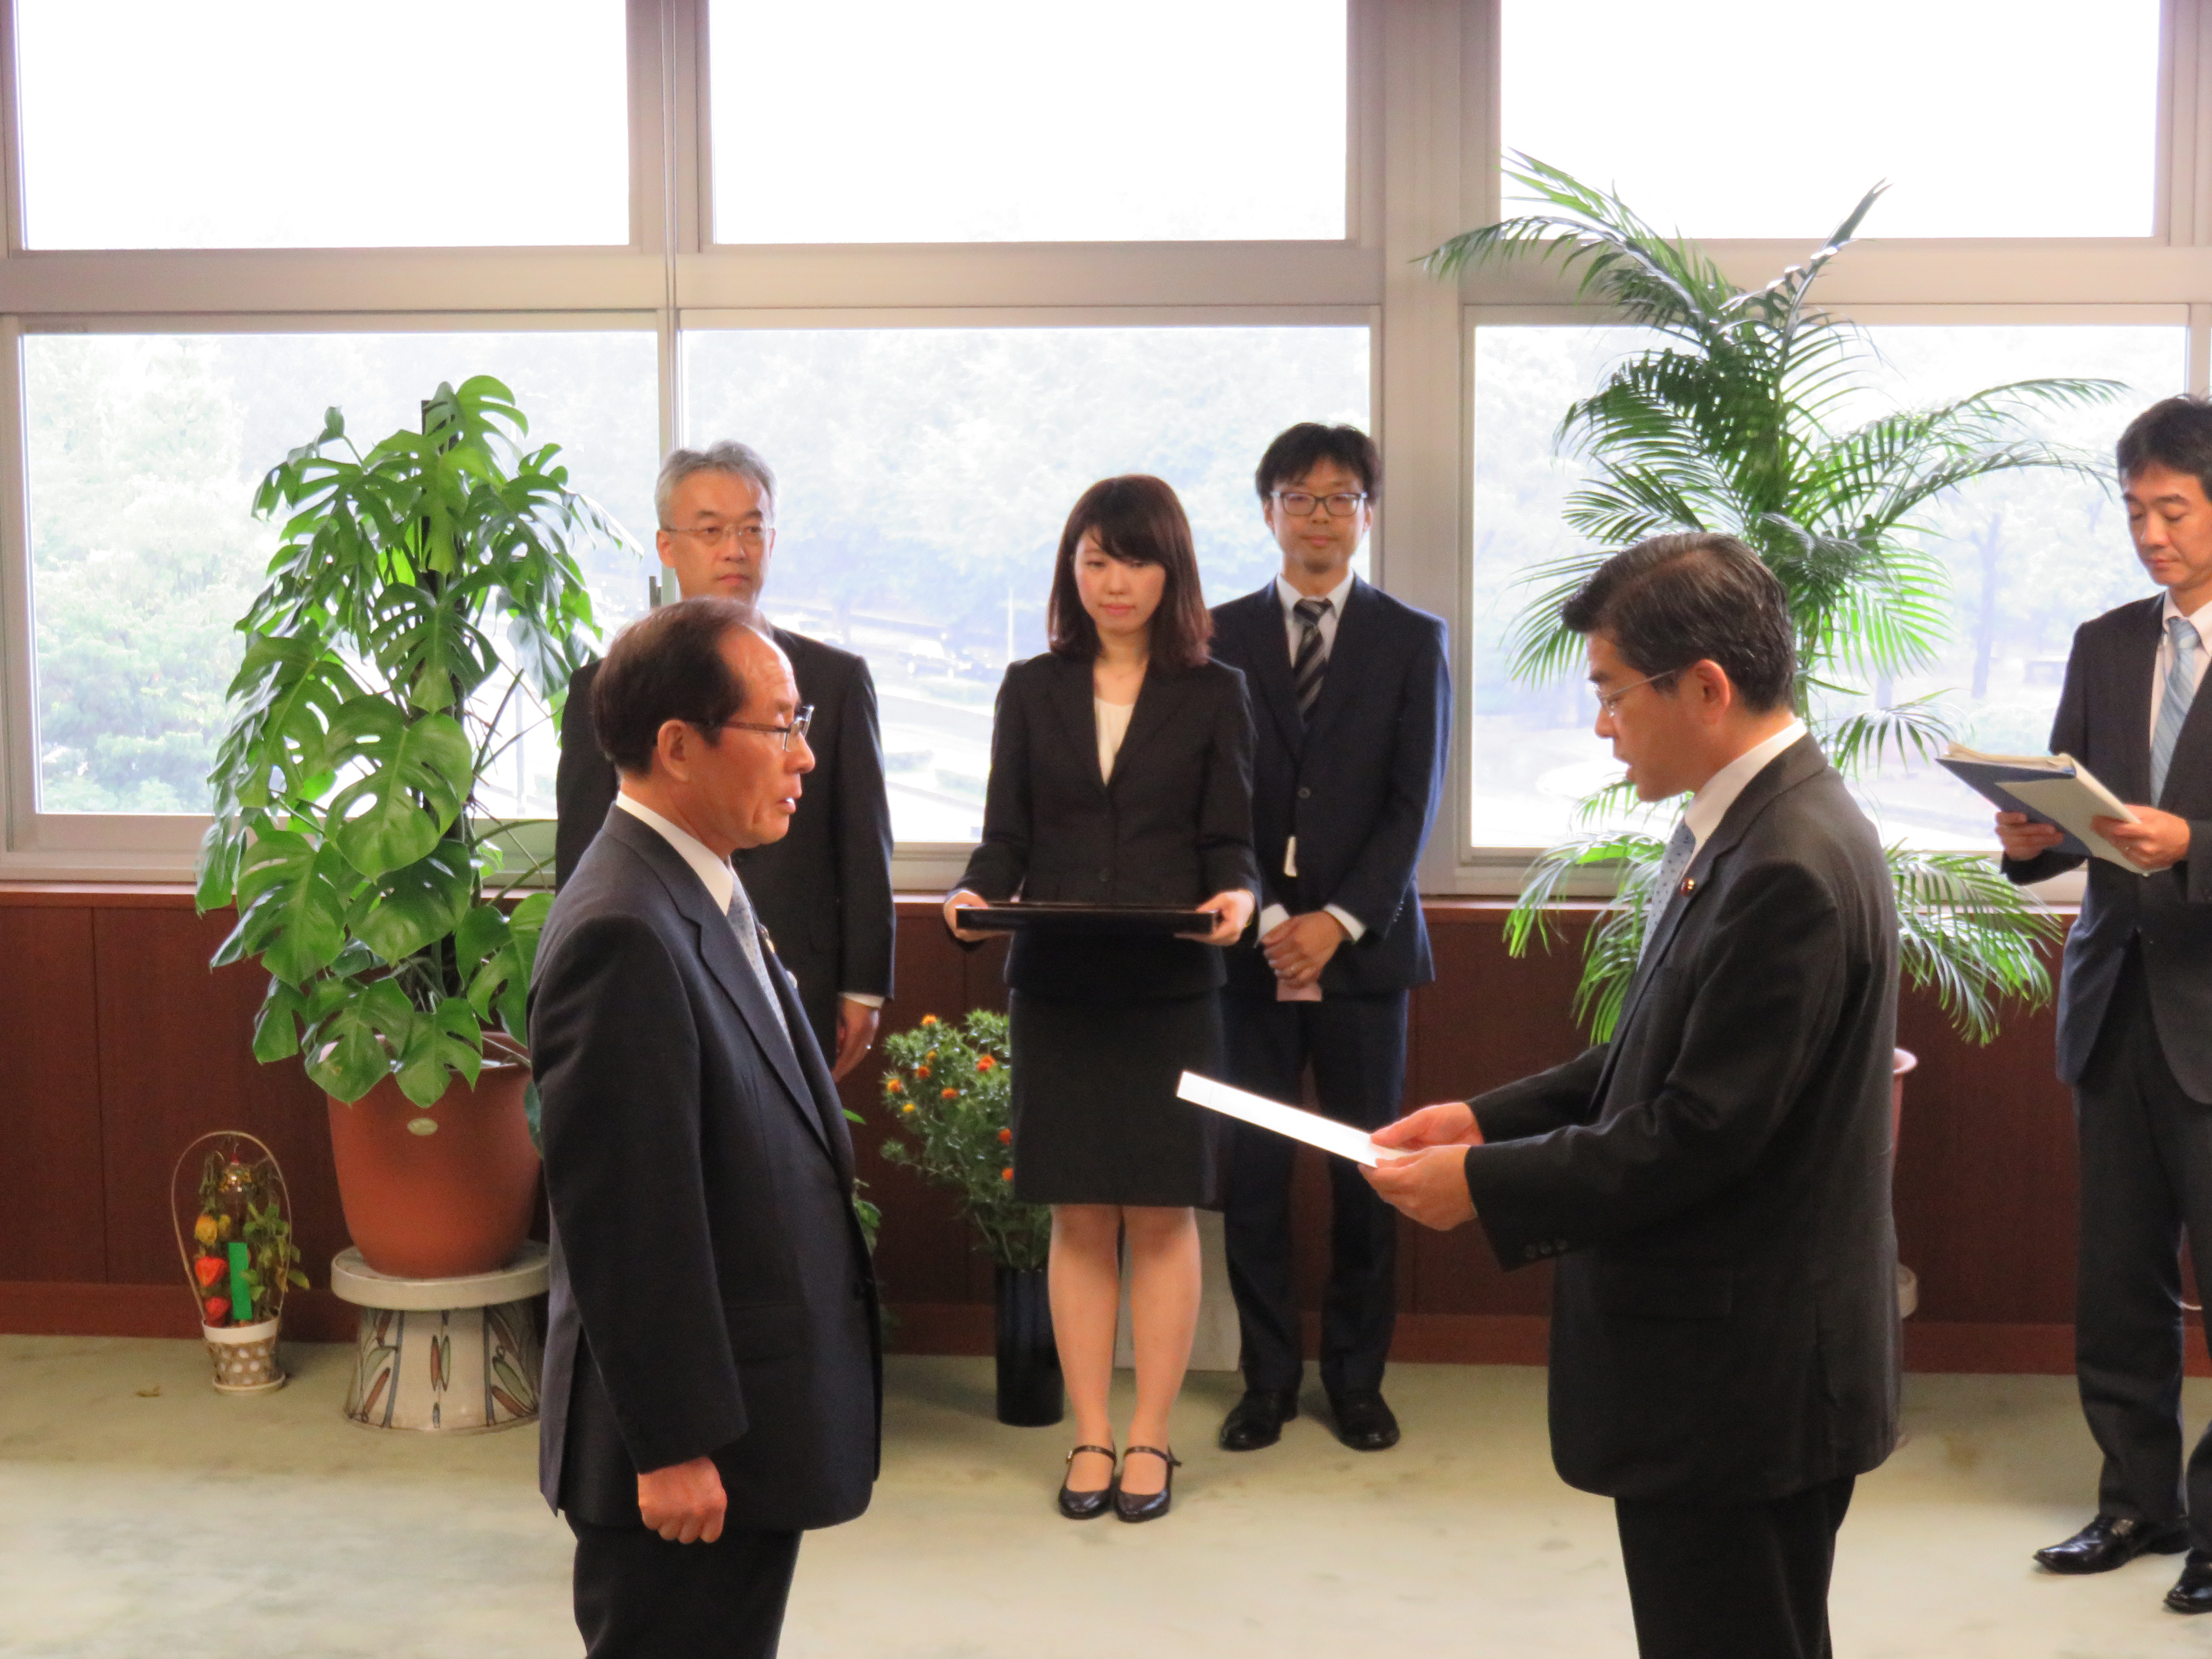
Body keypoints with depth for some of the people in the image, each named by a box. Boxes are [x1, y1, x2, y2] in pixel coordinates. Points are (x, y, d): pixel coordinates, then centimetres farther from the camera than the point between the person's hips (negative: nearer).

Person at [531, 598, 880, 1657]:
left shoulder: (699, 895, 9)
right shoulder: (625, 936, -23)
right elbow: (623, 1220, -23)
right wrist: (675, 1445, -21)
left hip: (756, 1419, 10)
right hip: (697, 1448, -10)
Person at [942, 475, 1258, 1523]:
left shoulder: (1213, 694, 6)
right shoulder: (1032, 690, 9)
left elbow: (1230, 840, 3)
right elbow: (1006, 836, 7)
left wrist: (1236, 897, -19)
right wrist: (977, 895, -14)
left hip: (1172, 989, -1)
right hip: (1056, 985, 1)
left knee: (1162, 1213, 2)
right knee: (1078, 1217, 5)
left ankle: (1150, 1440, 12)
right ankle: (1090, 1438, 14)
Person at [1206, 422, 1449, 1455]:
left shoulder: (1411, 642, 6)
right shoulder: (1222, 637, 7)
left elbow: (1414, 802, -1)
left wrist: (1337, 922, -12)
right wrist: (1263, 917, -10)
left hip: (1362, 943, 0)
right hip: (1251, 944, 1)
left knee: (1366, 1173, 5)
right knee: (1251, 1171, 3)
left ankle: (1357, 1378, 18)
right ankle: (1268, 1377, 15)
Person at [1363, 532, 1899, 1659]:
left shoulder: (1790, 869, -24)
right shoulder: (1745, 829, 8)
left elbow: (1699, 1136, -24)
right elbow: (1654, 1062, 14)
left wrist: (1484, 1183, -15)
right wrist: (1490, 1117, 5)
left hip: (1741, 1384, -10)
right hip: (1723, 1360, 10)